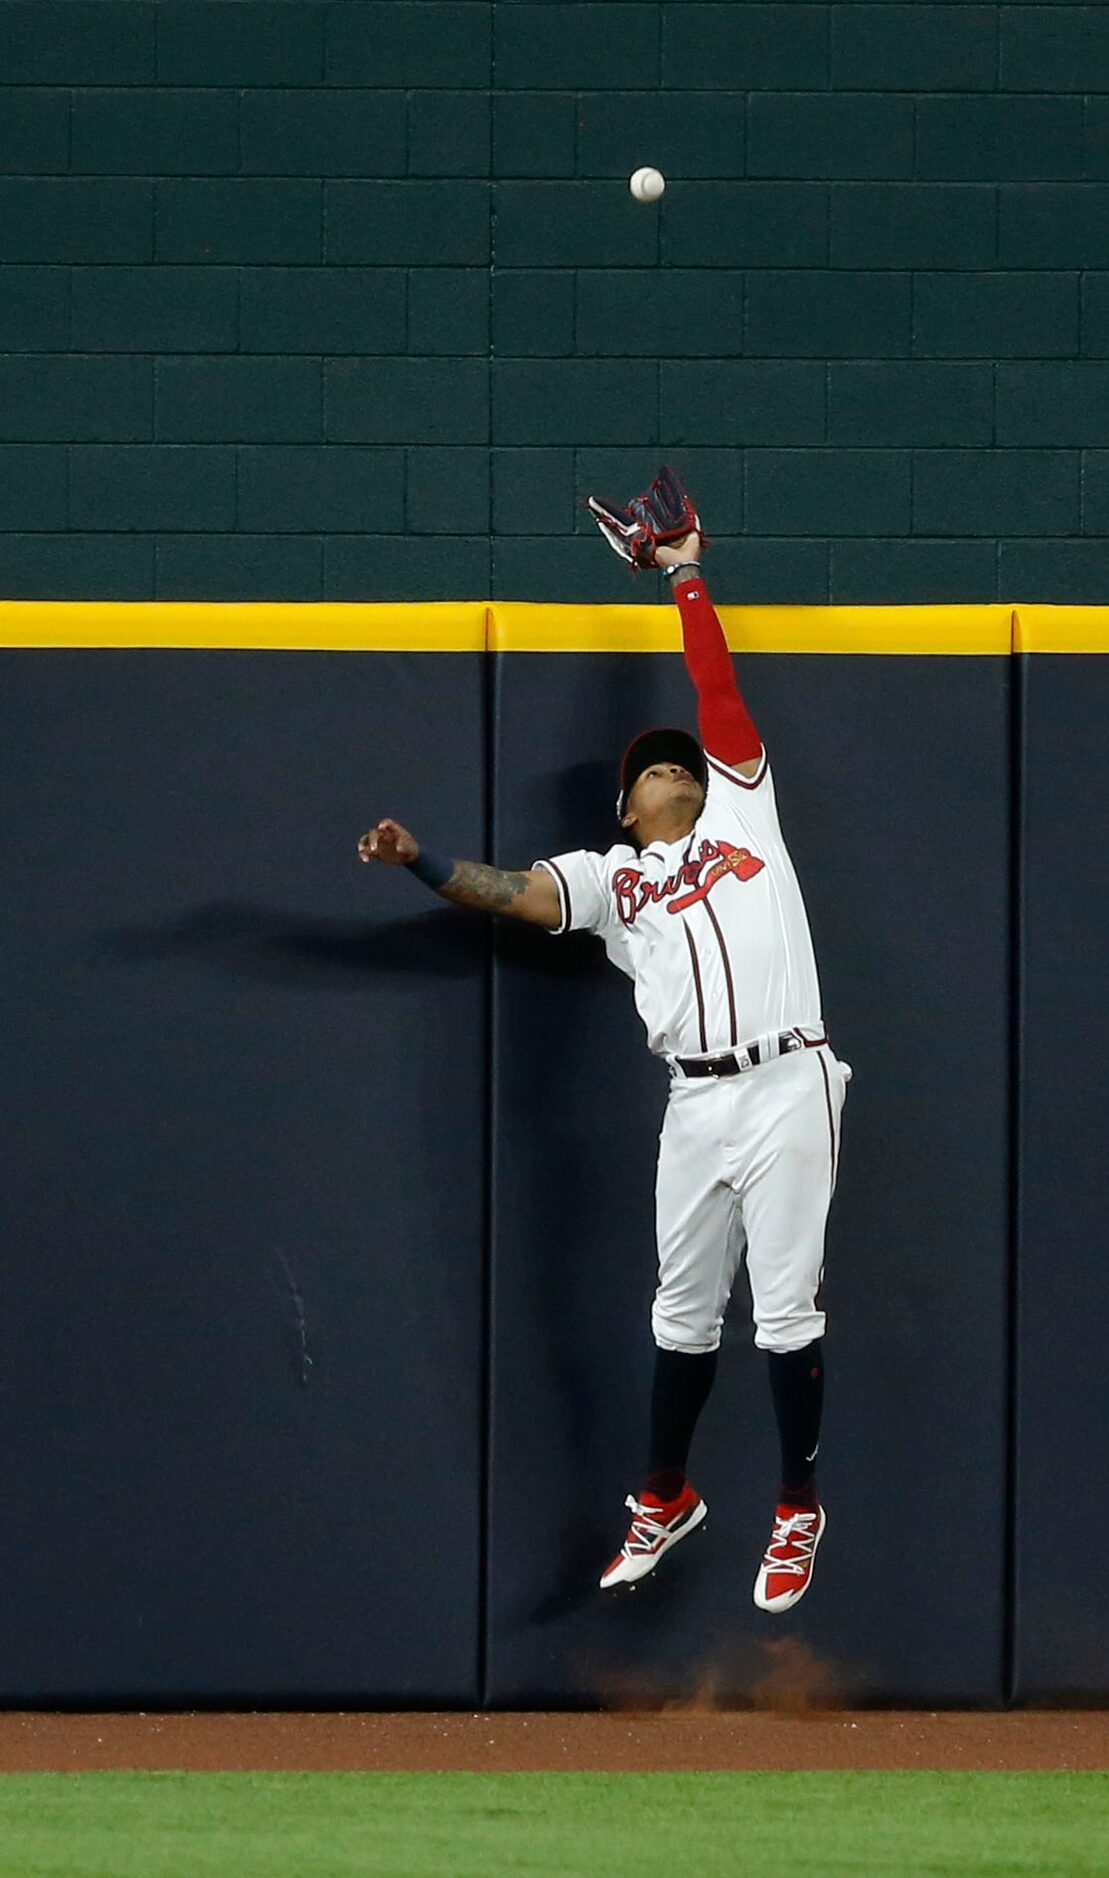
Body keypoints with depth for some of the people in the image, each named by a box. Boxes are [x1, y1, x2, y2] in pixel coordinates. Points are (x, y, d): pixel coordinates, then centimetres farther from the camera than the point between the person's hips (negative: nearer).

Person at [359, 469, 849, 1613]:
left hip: (788, 1088, -2)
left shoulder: (740, 809, 14)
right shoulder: (608, 874, 15)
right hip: (697, 1102, 2)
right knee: (683, 1312, 10)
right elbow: (508, 893, 0)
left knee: (786, 1310, -1)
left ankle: (798, 1508, 11)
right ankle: (664, 1498, 26)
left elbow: (717, 692, 10)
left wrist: (687, 578, 16)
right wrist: (416, 862, -16)